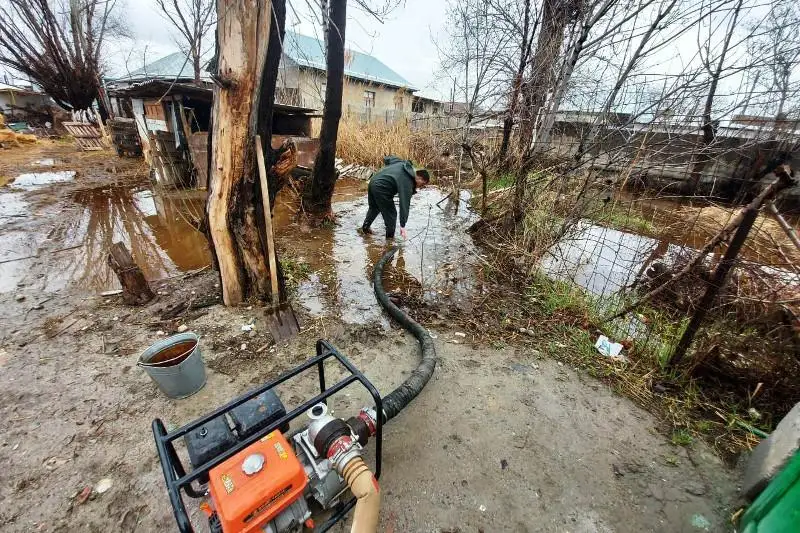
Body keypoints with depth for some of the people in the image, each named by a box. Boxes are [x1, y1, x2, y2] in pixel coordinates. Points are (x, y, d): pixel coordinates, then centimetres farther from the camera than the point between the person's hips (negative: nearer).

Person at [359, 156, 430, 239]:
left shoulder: (404, 163, 6)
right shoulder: (407, 183, -18)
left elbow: (387, 159, 19)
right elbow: (404, 205, -23)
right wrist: (402, 226, -24)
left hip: (373, 181, 9)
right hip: (381, 189, -9)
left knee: (374, 208, 29)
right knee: (391, 214, 5)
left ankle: (364, 228, 44)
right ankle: (390, 237, 16)